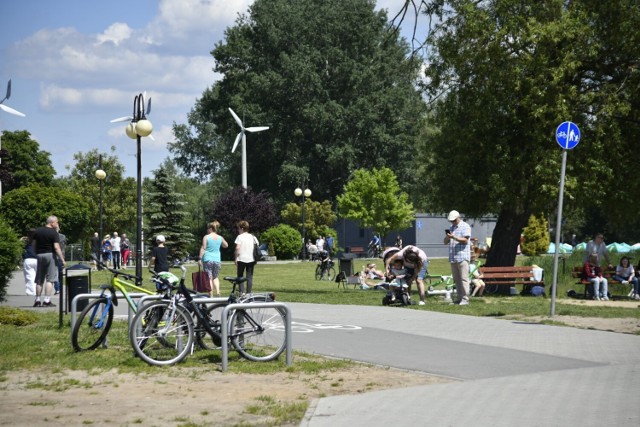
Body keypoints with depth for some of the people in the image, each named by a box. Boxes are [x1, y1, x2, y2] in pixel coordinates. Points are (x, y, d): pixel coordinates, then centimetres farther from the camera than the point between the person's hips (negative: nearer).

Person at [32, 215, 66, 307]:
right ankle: (47, 300, -10)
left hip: (39, 255, 5)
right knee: (50, 279, -3)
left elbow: (34, 245, 12)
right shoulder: (54, 233, -9)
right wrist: (62, 260, -14)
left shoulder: (37, 231, 9)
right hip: (50, 255, -5)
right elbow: (56, 247, -16)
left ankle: (37, 300, 13)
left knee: (39, 280, 12)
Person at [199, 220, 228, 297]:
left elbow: (203, 248, -10)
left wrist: (200, 258, -7)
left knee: (209, 278, 0)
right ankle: (218, 291, -4)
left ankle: (211, 296, -3)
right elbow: (226, 245, 21)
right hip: (217, 259, 4)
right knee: (215, 277, 17)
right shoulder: (220, 238, 6)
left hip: (208, 259, -4)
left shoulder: (206, 237, -6)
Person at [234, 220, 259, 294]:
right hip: (251, 259, 4)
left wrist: (236, 258, -8)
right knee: (249, 277, 6)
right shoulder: (252, 236, 9)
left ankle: (241, 292, -7)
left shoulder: (240, 237, -6)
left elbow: (237, 248, -15)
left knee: (240, 276, 5)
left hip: (241, 259, -4)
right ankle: (249, 293, 3)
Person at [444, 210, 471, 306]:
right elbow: (445, 242, 19)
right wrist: (448, 237, -3)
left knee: (464, 279, -10)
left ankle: (465, 299, -11)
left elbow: (465, 240, -11)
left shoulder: (465, 227, -1)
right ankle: (460, 298, 11)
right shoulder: (451, 228, 21)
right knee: (456, 279, 8)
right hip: (453, 257, 7)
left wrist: (453, 237, -18)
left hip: (462, 257, -7)